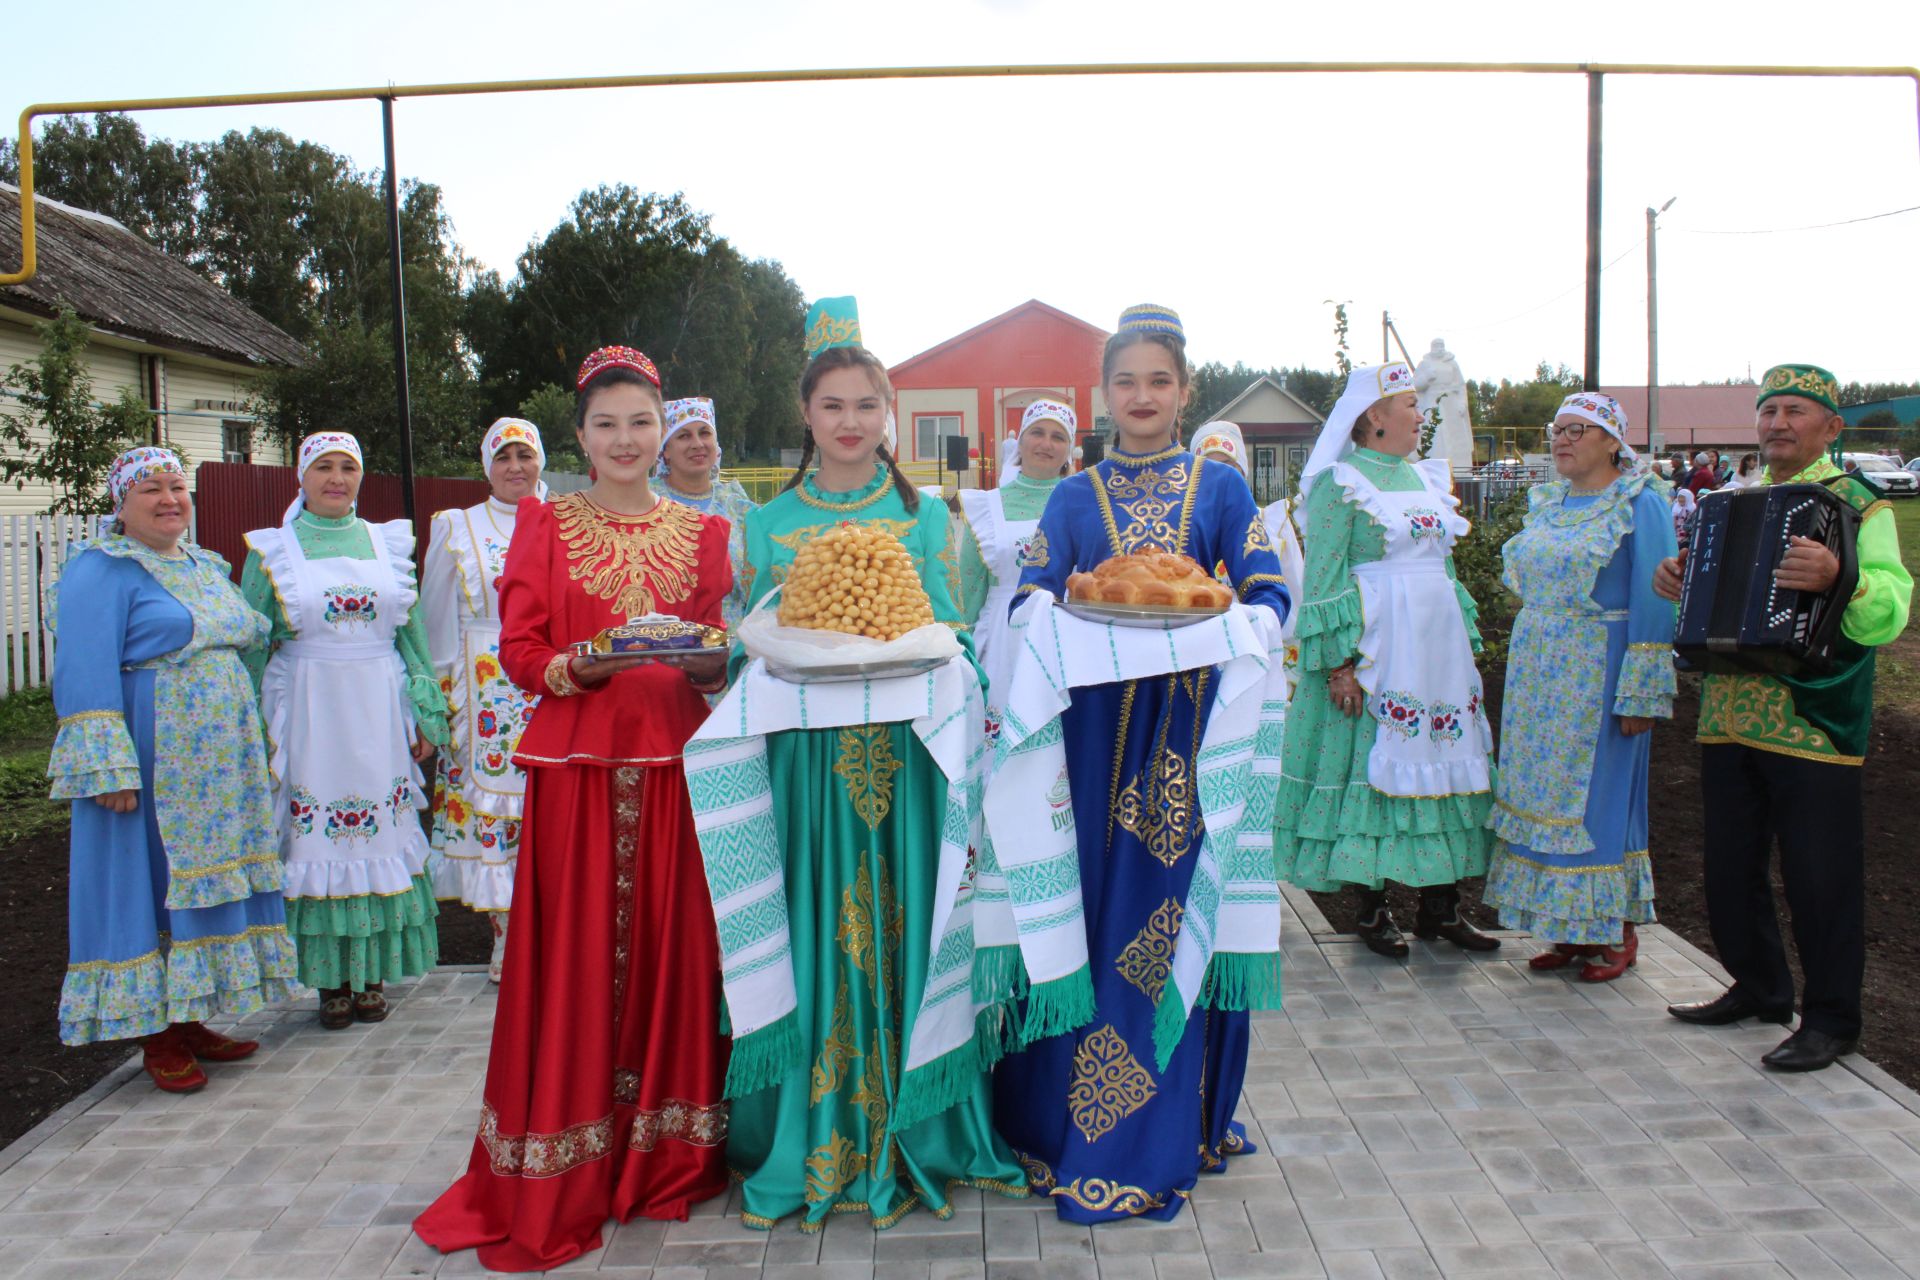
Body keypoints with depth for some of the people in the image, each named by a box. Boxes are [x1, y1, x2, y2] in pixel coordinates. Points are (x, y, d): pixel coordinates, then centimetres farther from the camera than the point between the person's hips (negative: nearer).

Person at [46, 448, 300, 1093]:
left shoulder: (206, 566, 16)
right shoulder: (101, 570, -8)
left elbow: (245, 640, 22)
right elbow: (85, 672, -16)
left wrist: (250, 745, 19)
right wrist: (109, 766, -23)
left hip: (218, 760, 8)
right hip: (150, 760, -8)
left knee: (205, 879, 11)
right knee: (150, 883, 0)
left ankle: (190, 1017, 22)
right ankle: (155, 1037, 11)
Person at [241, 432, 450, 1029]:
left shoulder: (389, 543, 8)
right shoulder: (272, 550, 3)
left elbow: (414, 632, 9)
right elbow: (251, 647, 4)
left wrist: (426, 714, 5)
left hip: (379, 713, 2)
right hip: (308, 712, -1)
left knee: (381, 835, 5)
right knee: (318, 839, 3)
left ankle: (373, 974, 18)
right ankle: (332, 980, 15)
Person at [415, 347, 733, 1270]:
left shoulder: (701, 534, 12)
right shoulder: (543, 524, 7)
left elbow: (721, 655, 12)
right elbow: (519, 652, 2)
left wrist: (709, 666, -10)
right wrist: (580, 667, -16)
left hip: (674, 765, 2)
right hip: (576, 767, -2)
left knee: (673, 949, 3)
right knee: (576, 958, -2)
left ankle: (667, 1155, 19)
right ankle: (563, 1180, 11)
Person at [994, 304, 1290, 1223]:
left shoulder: (1221, 488, 10)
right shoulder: (1073, 499, 13)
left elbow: (1268, 594, 1)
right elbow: (1028, 600, 1)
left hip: (1192, 722, -1)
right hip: (1094, 724, 1)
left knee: (1182, 913, -1)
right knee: (1088, 909, 0)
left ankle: (1175, 1126, 13)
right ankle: (1067, 1116, 14)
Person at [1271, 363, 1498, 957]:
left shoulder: (1427, 477, 15)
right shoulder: (1340, 483, -6)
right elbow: (1322, 579, -11)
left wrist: (1466, 639, 15)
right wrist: (1338, 662, -17)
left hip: (1437, 646, 7)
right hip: (1375, 645, -7)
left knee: (1439, 762, 7)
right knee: (1372, 766, -2)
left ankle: (1440, 907, 16)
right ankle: (1373, 910, 9)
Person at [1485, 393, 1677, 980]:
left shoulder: (1639, 504, -8)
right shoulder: (1546, 504, 13)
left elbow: (1654, 603, -13)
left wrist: (1640, 694, -17)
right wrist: (1524, 665, 15)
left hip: (1599, 676, -7)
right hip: (1539, 676, 7)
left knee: (1599, 796, -1)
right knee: (1544, 793, 8)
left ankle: (1616, 931, 13)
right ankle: (1569, 929, 18)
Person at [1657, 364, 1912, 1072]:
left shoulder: (1856, 503, -5)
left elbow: (1889, 608, -19)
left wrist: (1837, 577, -38)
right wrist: (1679, 583, 6)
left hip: (1811, 723, -7)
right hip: (1729, 716, 7)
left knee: (1820, 875, 0)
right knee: (1731, 864, 14)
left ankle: (1830, 1020, 14)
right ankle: (1759, 987, 31)